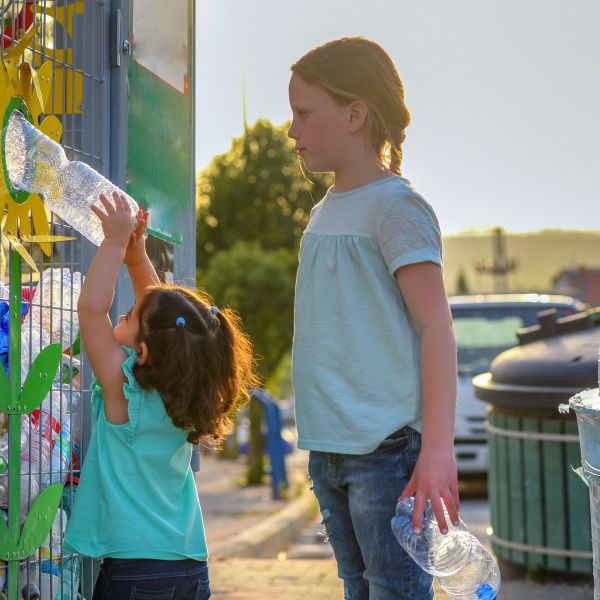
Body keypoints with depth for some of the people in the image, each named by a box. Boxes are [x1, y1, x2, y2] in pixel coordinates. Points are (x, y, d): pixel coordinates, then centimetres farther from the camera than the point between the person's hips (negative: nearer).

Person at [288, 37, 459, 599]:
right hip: (329, 450, 8)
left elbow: (435, 326, -15)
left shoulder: (396, 207, -9)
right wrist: (322, 446, 18)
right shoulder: (324, 212, 15)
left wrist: (437, 447, -22)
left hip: (387, 451, -8)